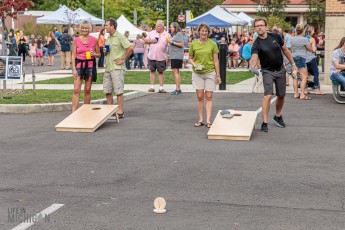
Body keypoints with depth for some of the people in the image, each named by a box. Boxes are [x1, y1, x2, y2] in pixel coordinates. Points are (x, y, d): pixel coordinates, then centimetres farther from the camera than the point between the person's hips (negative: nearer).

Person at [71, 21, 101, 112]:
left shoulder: (94, 40, 4)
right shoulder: (76, 40, 3)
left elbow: (99, 54, 11)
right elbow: (73, 55, 3)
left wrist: (94, 54, -11)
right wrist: (74, 68, -6)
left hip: (90, 65, 1)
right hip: (79, 64, -1)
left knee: (87, 90, 7)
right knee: (76, 90, -8)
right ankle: (73, 112, -10)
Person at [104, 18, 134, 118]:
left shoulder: (120, 37, -9)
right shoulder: (108, 38, 16)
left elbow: (130, 48, -19)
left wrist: (123, 59, -14)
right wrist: (104, 51, 5)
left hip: (117, 68, -8)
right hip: (108, 67, 8)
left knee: (118, 91, -3)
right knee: (107, 91, 10)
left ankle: (120, 112, 2)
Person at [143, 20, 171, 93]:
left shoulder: (167, 35, 1)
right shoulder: (151, 33, 8)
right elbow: (146, 40, 11)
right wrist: (151, 41, -9)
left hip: (161, 57, -2)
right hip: (151, 56, 2)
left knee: (161, 72, 3)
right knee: (152, 71, 6)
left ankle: (161, 88, 7)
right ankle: (152, 87, 10)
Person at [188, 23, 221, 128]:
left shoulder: (212, 44, 0)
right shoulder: (194, 44, 3)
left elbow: (216, 60, 2)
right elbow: (190, 58, 11)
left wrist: (218, 75, 1)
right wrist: (195, 65, -10)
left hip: (210, 73, -1)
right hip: (197, 73, 1)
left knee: (209, 97, -1)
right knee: (200, 97, 1)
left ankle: (208, 120, -1)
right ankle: (200, 120, 7)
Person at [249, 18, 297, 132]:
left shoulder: (276, 37, -3)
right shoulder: (257, 44, -14)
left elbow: (285, 50, 8)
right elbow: (254, 57, -32)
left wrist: (293, 64, 9)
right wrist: (251, 66, -54)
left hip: (280, 70, 4)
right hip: (267, 71, -4)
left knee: (281, 96, 13)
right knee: (268, 95, -19)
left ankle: (278, 116, 38)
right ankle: (264, 123, -15)